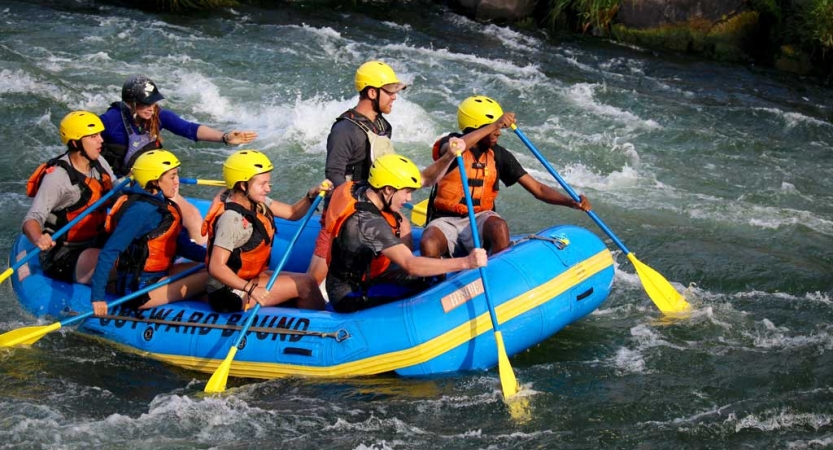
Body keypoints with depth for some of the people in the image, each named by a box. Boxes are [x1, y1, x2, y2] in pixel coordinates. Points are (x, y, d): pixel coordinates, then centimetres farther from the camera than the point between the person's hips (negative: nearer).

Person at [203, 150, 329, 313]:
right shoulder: (232, 219, -27)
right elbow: (216, 267, -31)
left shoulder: (255, 202, 0)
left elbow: (292, 213, 9)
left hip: (251, 277, 9)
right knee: (305, 284, -6)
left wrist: (312, 195, -9)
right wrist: (251, 289, -37)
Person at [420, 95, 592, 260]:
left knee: (499, 228, -33)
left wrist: (571, 202, -12)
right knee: (428, 246, -34)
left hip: (480, 218, 2)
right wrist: (494, 125, -36)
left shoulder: (499, 155, 5)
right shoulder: (449, 143, -4)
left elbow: (537, 188, 4)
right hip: (446, 221, -2)